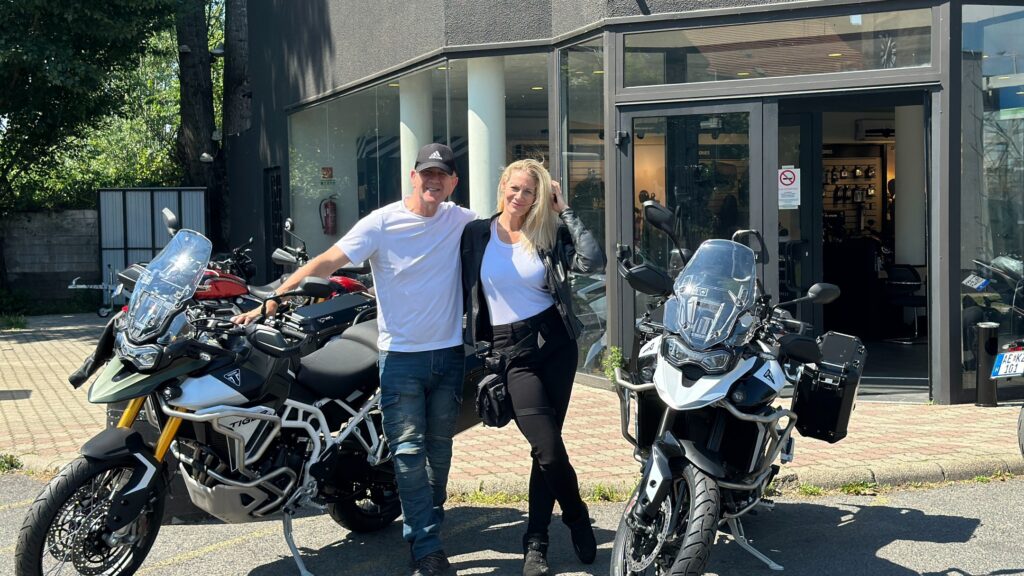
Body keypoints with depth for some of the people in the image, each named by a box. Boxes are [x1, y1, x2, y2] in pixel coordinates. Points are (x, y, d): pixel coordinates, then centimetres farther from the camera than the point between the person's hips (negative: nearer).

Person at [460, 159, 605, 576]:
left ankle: (536, 542, 18)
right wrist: (467, 346, 3)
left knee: (546, 447, 3)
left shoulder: (550, 234, 3)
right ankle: (577, 519, 14)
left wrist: (565, 211, -7)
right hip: (510, 351, -1)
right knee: (549, 448, -12)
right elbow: (465, 291, 7)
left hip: (555, 342, 1)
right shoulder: (476, 234, 3)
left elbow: (592, 262, -13)